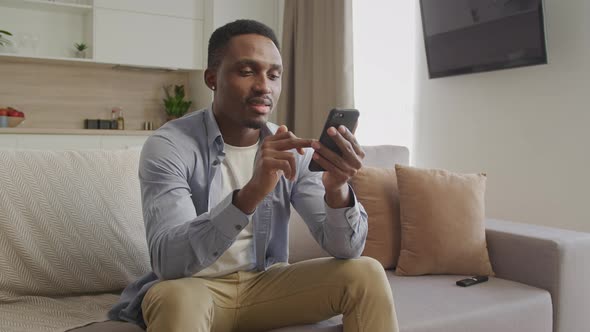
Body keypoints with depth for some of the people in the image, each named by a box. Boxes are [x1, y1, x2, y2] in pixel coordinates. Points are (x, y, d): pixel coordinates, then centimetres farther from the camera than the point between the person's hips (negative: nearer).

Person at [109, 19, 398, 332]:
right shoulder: (168, 146, -16)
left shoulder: (291, 148, -4)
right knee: (177, 299, -37)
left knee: (366, 274, -15)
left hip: (265, 284, 4)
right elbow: (167, 261, -29)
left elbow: (345, 249, -10)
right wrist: (249, 195, -44)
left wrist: (337, 190, -33)